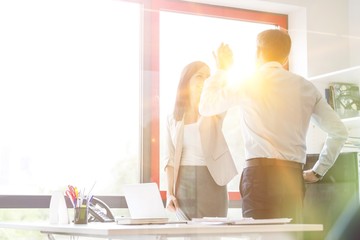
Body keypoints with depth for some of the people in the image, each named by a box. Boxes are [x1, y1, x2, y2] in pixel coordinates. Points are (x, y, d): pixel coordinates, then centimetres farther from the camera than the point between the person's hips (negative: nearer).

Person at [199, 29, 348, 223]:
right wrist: (317, 171, 17)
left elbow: (205, 107, 15)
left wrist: (221, 70, 26)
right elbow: (339, 131, 11)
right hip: (294, 176, 4)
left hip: (260, 173, -4)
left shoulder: (248, 84, 2)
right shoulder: (306, 87, 13)